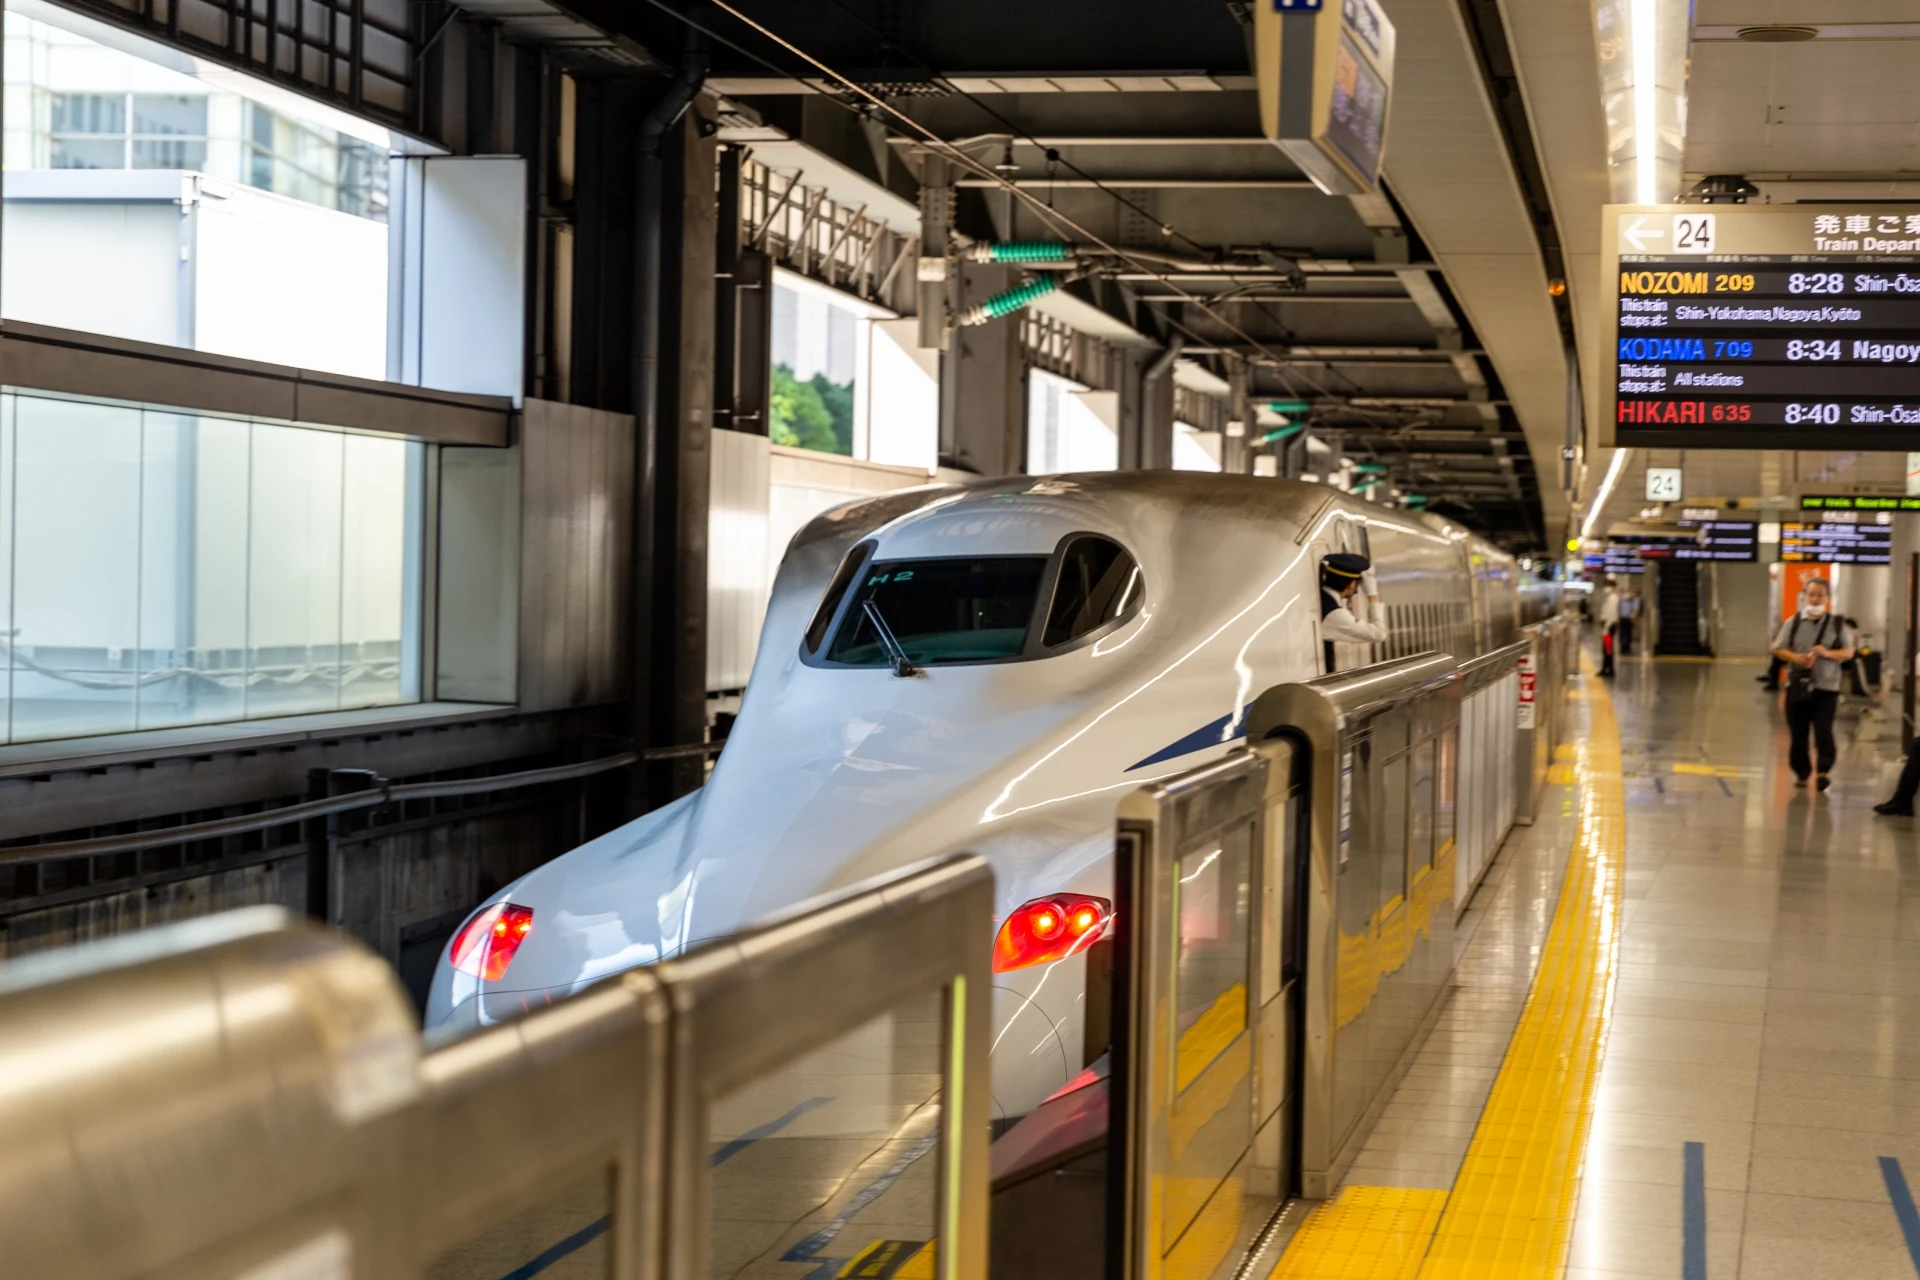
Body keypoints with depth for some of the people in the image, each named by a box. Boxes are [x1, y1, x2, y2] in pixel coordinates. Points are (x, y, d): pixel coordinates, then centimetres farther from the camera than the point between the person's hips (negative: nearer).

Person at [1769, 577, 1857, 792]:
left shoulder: (1838, 624, 2)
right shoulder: (1792, 623, 3)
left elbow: (1849, 652, 2)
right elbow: (1778, 649, 3)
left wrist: (1828, 653, -17)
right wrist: (1796, 658, -16)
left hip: (1827, 687, -1)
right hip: (1797, 686, 1)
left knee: (1823, 732, -11)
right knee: (1798, 734, 7)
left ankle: (1824, 770, -5)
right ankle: (1801, 772, 20)